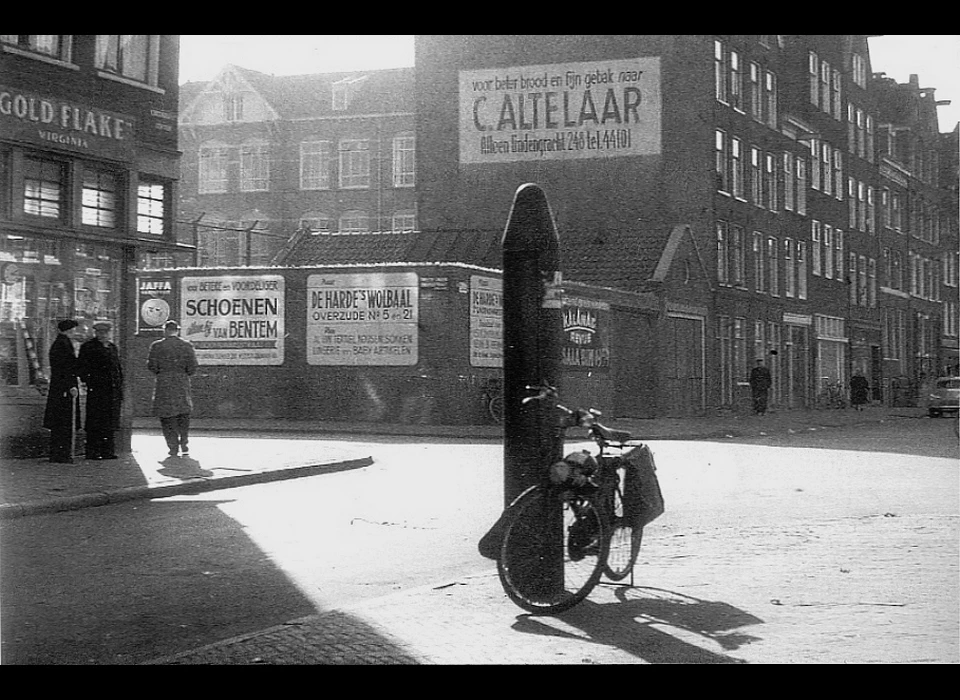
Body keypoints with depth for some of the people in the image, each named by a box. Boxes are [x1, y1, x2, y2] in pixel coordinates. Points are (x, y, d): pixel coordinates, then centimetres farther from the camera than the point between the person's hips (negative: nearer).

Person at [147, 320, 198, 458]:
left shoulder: (157, 346, -4)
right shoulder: (187, 345, 0)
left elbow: (151, 366, -5)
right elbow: (192, 367, -2)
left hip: (164, 384, -2)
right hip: (183, 384, 2)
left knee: (167, 416, 6)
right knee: (184, 415, 13)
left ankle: (173, 448, 3)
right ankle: (184, 447, 9)